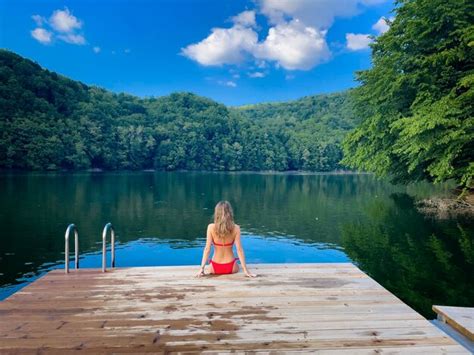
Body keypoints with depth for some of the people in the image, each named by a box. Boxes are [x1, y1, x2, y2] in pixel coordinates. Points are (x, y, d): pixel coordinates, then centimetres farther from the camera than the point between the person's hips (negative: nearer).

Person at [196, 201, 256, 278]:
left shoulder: (211, 227, -13)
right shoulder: (236, 228, -13)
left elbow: (207, 249, -14)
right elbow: (239, 249, -14)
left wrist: (202, 268, -7)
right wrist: (245, 270, -9)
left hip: (215, 268, 1)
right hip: (231, 267, -1)